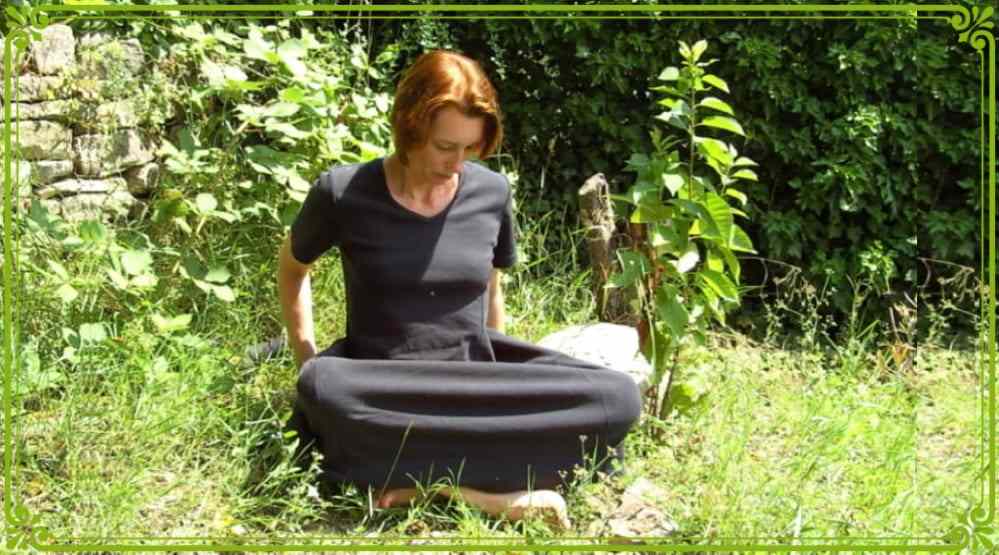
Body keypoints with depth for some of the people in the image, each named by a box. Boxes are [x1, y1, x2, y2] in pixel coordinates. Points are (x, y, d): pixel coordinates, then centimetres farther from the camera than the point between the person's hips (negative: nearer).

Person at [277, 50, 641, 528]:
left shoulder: (491, 192, 1)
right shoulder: (343, 192, -7)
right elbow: (292, 265, 11)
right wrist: (306, 359, 4)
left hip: (473, 385, 3)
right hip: (380, 391, -3)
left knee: (617, 397, -22)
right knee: (322, 390, -40)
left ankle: (431, 475, -27)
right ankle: (485, 486, -31)